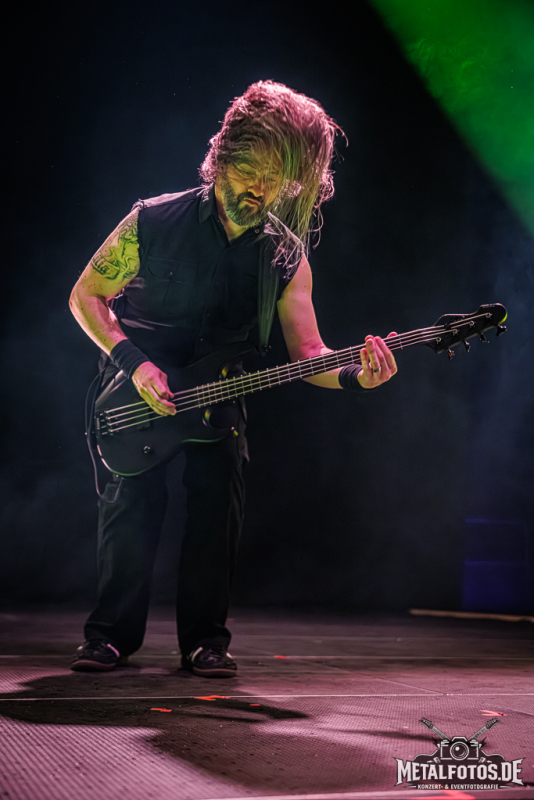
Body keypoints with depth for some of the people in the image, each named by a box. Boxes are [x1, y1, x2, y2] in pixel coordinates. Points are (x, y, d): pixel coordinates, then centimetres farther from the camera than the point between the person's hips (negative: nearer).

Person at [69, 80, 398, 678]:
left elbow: (307, 352, -10)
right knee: (130, 500, -12)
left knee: (218, 503, -11)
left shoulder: (286, 257, -7)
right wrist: (134, 362, -20)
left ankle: (204, 640, 2)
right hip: (138, 382, -2)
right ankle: (112, 634, 4)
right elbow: (84, 296, -7)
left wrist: (353, 375, -33)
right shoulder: (153, 222, -14)